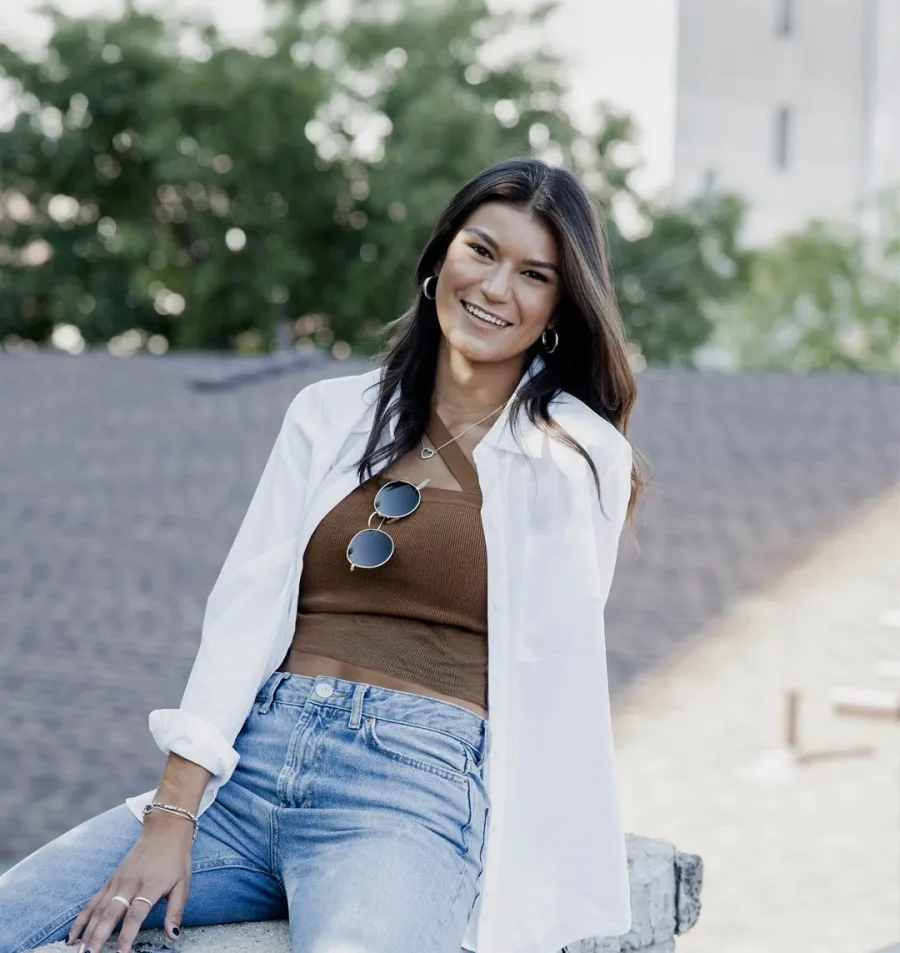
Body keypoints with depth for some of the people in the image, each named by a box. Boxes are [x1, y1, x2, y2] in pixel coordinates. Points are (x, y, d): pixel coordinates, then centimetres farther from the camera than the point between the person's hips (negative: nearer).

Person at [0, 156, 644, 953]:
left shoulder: (582, 458, 7)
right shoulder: (332, 414, 15)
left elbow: (551, 674, 6)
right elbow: (244, 608, 6)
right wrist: (170, 820, -5)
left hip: (416, 782, -3)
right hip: (250, 762, 4)